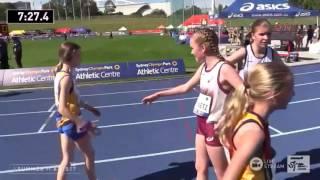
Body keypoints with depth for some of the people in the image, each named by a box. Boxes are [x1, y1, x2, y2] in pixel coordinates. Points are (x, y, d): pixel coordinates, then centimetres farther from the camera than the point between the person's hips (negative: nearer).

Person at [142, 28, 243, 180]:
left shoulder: (224, 69, -22)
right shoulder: (203, 67, 3)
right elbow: (186, 87, 16)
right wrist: (158, 94, 20)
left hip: (215, 126, -7)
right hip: (202, 123, 8)